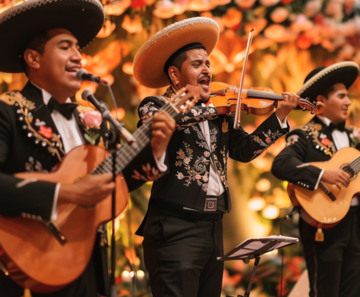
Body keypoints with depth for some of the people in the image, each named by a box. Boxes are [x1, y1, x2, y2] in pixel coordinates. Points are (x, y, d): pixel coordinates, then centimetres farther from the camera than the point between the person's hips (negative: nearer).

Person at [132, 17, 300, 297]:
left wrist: (281, 114, 8)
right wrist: (214, 107, -16)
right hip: (175, 228, -7)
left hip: (213, 227, 7)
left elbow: (246, 149, 14)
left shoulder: (218, 114, 18)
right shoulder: (154, 105, -1)